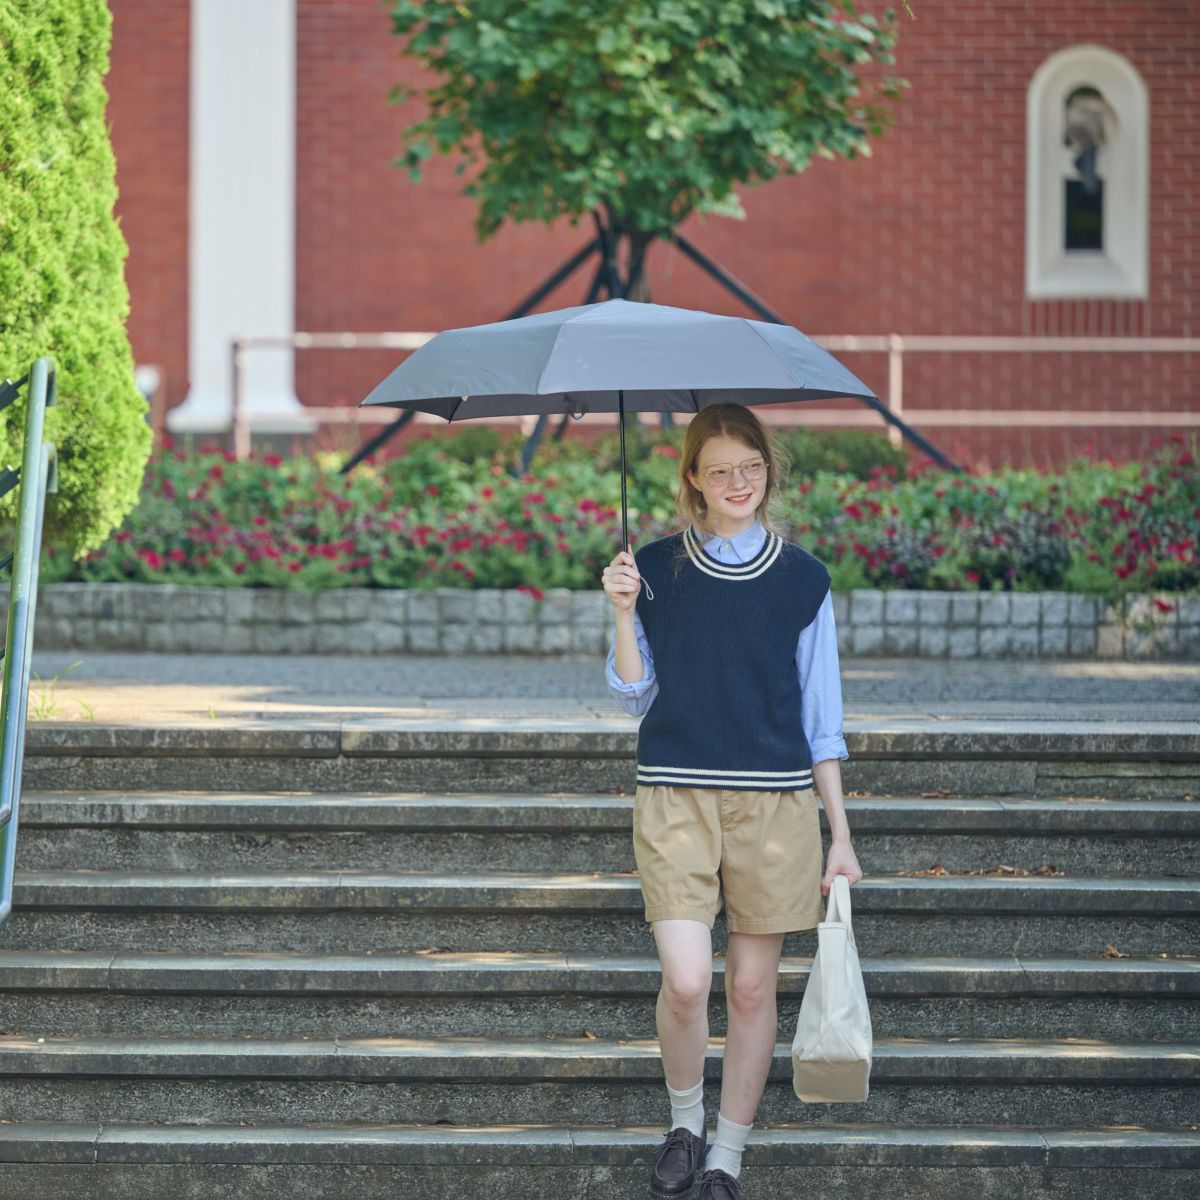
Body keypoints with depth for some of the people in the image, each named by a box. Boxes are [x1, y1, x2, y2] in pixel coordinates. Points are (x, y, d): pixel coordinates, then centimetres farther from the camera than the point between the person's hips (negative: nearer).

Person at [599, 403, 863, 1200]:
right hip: (676, 796, -1)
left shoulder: (802, 579, 5)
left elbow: (822, 716, 8)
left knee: (753, 985, 4)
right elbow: (636, 698, 6)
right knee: (686, 981, -13)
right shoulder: (657, 570, 4)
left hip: (774, 801, 1)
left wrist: (841, 835, 5)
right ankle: (685, 1120, 14)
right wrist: (625, 615, -9)